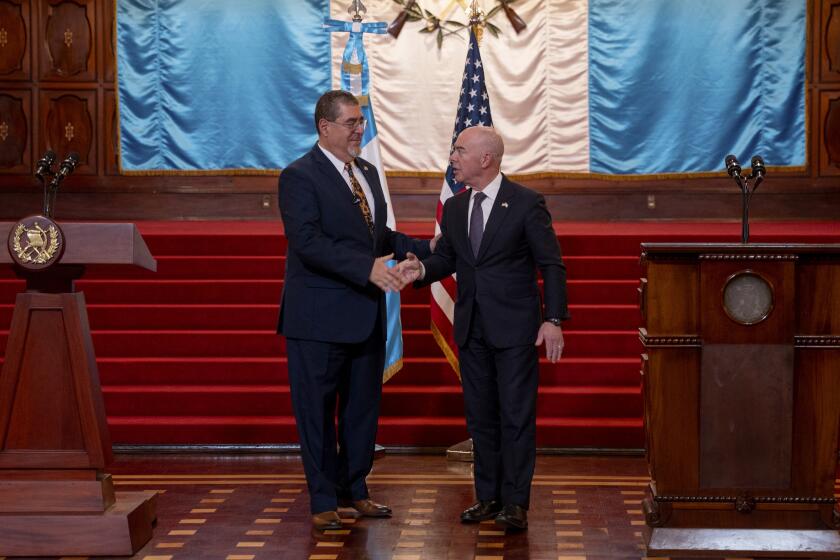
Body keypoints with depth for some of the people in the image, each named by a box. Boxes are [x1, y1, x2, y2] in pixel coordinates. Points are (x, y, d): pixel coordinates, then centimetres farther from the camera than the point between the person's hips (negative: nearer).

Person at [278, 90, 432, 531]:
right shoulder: (299, 176, -13)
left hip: (366, 314, 8)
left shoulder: (368, 173, 13)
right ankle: (323, 500, 14)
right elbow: (308, 242, -24)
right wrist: (368, 267, -30)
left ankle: (353, 488, 30)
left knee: (363, 405, 15)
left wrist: (425, 249, 8)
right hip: (319, 317, -8)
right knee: (316, 409, 3)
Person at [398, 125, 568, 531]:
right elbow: (446, 258, 14)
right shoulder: (454, 208, 8)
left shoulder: (526, 204, -8)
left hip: (515, 327, -6)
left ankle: (515, 503, 3)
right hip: (471, 329, 6)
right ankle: (489, 496, 19)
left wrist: (553, 319, -14)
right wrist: (422, 269, -9)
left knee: (516, 415, -2)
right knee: (480, 416, 10)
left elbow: (551, 264, -8)